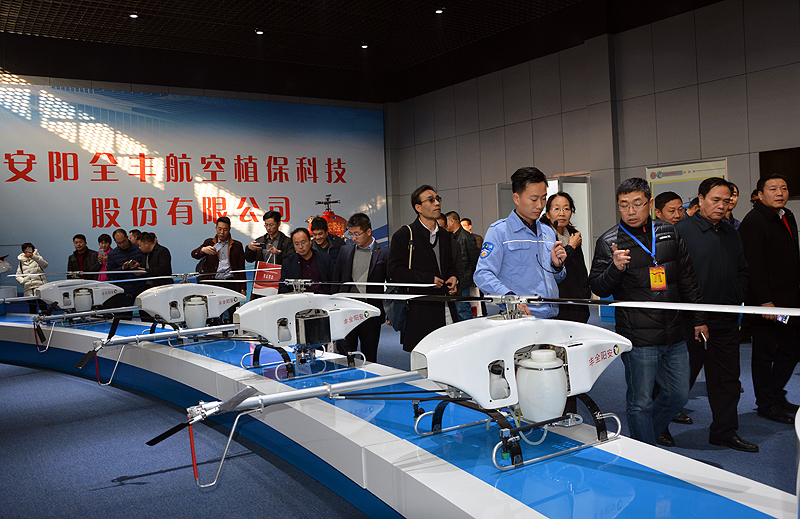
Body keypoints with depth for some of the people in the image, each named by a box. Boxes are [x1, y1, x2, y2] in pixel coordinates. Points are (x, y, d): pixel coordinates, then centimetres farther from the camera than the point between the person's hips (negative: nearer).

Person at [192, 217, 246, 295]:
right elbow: (194, 254, 3)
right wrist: (202, 250, -21)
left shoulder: (237, 245, 14)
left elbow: (241, 268, 12)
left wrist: (243, 289, 5)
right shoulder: (209, 243, 16)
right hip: (213, 282, 1)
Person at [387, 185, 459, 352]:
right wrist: (427, 279, -13)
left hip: (446, 309, 6)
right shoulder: (404, 235, -3)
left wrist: (453, 277, 6)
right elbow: (394, 271, -8)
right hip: (419, 311, -5)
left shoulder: (445, 235, 18)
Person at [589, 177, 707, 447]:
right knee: (641, 402, 2)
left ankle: (644, 433, 35)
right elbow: (598, 288, -7)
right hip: (638, 338, -5)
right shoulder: (608, 242, -5)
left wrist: (699, 318, 18)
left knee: (678, 395, 14)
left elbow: (688, 280, 17)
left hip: (674, 335, 5)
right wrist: (615, 268, -26)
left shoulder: (669, 233, 9)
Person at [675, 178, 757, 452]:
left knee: (727, 378, 13)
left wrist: (737, 301, 7)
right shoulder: (682, 231, -8)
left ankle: (725, 431, 26)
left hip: (727, 322, 6)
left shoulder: (731, 234, 14)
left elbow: (742, 271, 22)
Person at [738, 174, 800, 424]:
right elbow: (754, 265, -19)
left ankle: (776, 396, 28)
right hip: (767, 302, -9)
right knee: (765, 353, 1)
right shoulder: (753, 222, -13)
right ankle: (766, 405, 12)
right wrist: (765, 301, -23)